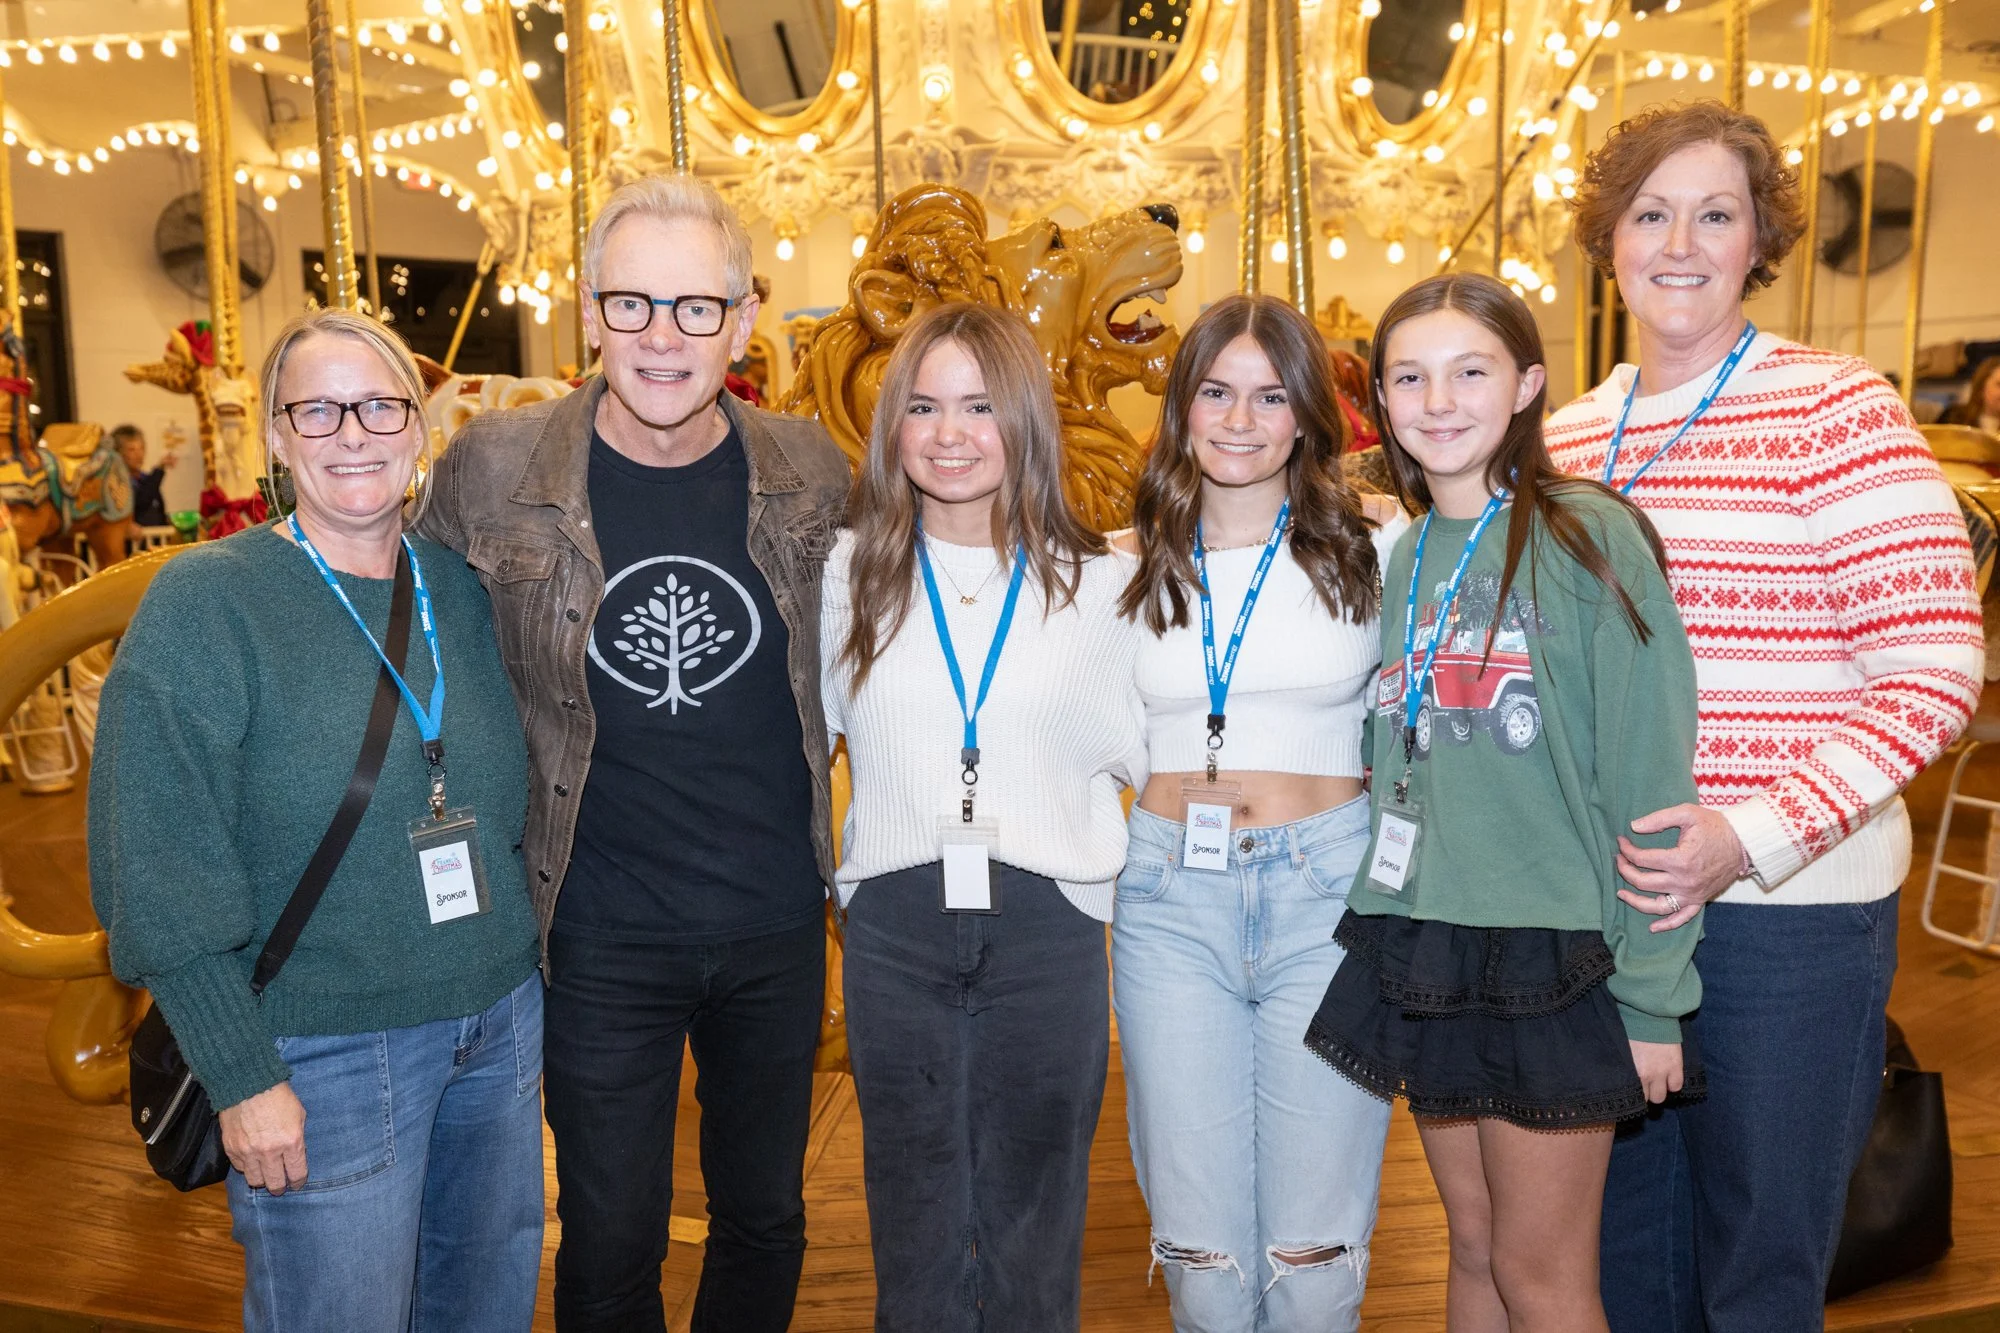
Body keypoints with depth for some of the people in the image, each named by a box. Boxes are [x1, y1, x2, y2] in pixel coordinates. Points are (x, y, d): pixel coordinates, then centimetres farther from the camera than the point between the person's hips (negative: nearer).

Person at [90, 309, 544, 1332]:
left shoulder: (466, 587, 3)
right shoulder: (202, 604, -11)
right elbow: (159, 869, -13)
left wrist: (527, 974, 10)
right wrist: (242, 1076, -14)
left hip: (501, 1022, 5)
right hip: (326, 1054, -5)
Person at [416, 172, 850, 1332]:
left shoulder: (811, 471, -5)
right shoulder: (491, 468, -10)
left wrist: (832, 852, 8)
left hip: (779, 926, 2)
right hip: (601, 937, -1)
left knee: (767, 1219, 20)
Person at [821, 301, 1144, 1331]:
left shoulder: (1095, 581, 2)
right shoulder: (849, 574, 3)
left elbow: (1141, 757, 8)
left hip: (1048, 927, 0)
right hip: (894, 928, 1)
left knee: (1031, 1239, 13)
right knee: (916, 1233, 14)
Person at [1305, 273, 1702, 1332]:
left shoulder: (1588, 539, -10)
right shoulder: (1404, 558, 9)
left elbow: (1650, 780, -11)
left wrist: (1650, 993, -12)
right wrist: (1385, 930, 8)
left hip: (1552, 960, -5)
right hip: (1420, 951, 6)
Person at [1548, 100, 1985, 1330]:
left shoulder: (1838, 410, -6)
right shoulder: (1567, 437, 8)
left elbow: (1936, 673, -11)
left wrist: (1755, 837, -21)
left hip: (1788, 904, -4)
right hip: (1600, 896, 5)